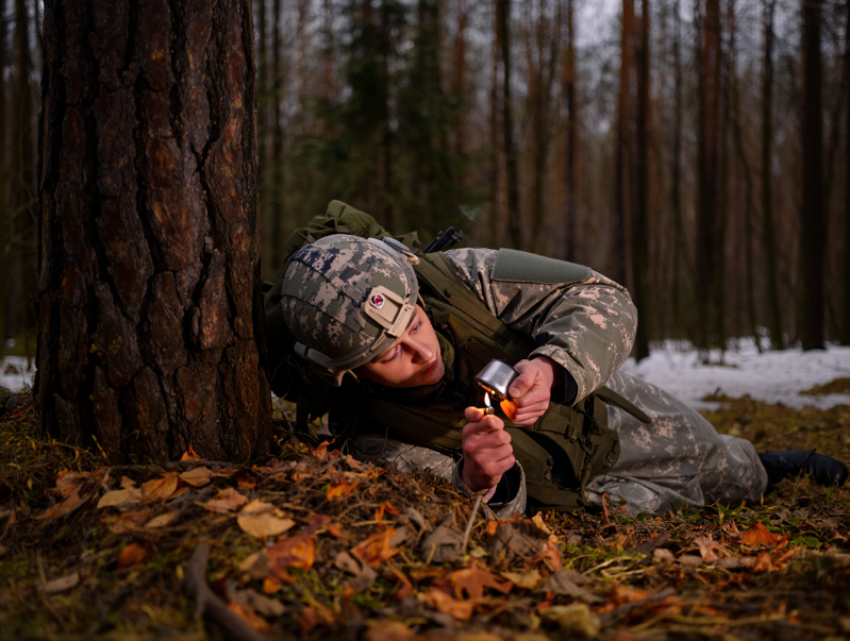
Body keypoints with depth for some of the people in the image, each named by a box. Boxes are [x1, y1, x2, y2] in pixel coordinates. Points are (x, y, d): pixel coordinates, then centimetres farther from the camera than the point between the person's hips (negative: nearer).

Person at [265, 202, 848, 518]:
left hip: (596, 402, 3)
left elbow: (603, 298, -28)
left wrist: (552, 368, -49)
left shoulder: (458, 279, -34)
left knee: (714, 461, 23)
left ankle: (759, 471, 63)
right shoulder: (377, 443, -36)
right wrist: (480, 483, -59)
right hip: (560, 491, -2)